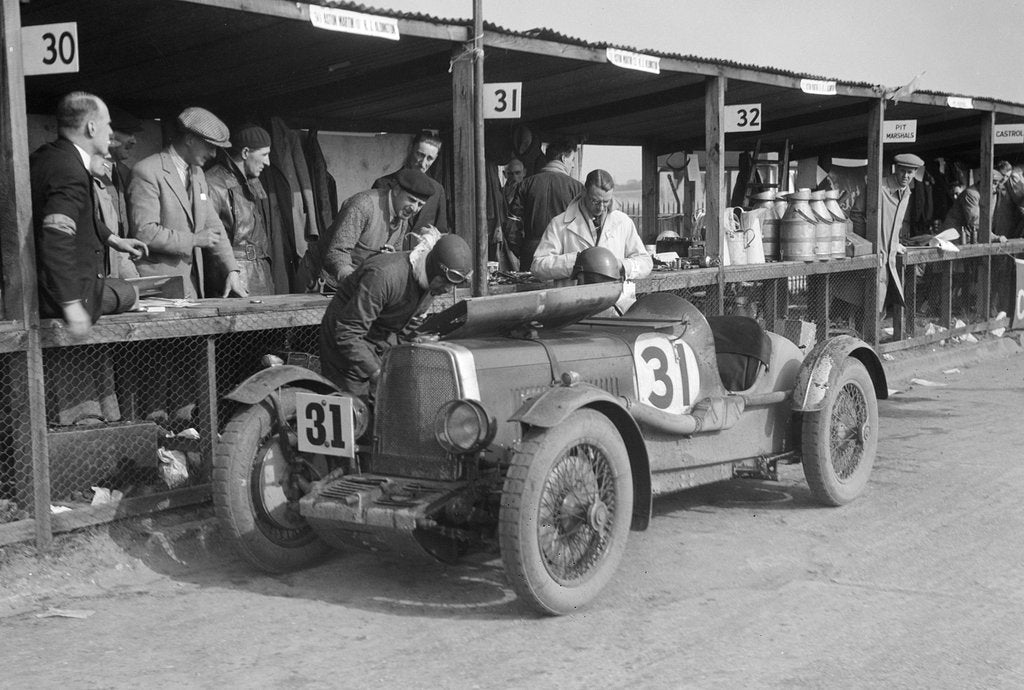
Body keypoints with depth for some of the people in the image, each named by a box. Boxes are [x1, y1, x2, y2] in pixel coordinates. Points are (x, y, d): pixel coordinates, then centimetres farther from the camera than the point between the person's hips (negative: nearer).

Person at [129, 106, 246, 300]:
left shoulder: (197, 174, 16)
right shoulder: (147, 172, -11)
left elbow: (213, 226, 16)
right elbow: (144, 232, -18)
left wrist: (232, 271, 5)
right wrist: (194, 239, -14)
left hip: (193, 284, 7)